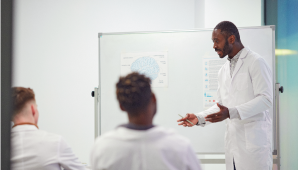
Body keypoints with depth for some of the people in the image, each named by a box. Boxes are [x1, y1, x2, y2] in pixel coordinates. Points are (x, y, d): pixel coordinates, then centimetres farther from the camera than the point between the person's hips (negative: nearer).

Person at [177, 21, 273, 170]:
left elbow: (265, 99, -15)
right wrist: (199, 118, 5)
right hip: (233, 139, 7)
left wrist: (231, 112, -24)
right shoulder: (224, 70, 18)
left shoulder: (256, 62, -7)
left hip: (253, 139, -7)